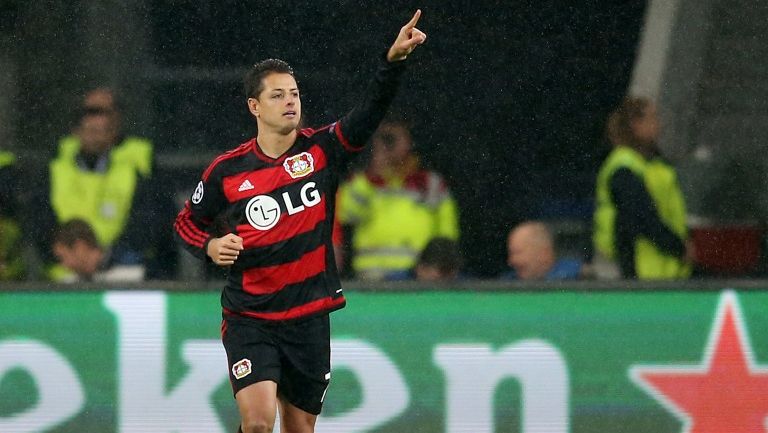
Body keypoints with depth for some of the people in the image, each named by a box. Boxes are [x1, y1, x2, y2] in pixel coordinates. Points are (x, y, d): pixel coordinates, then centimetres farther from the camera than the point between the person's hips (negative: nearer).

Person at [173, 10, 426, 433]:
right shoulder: (226, 171, -4)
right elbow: (187, 221, 12)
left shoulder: (321, 150, -2)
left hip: (309, 318, 2)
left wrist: (394, 59, -33)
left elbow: (370, 111, -17)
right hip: (249, 318, -2)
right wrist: (211, 246, -10)